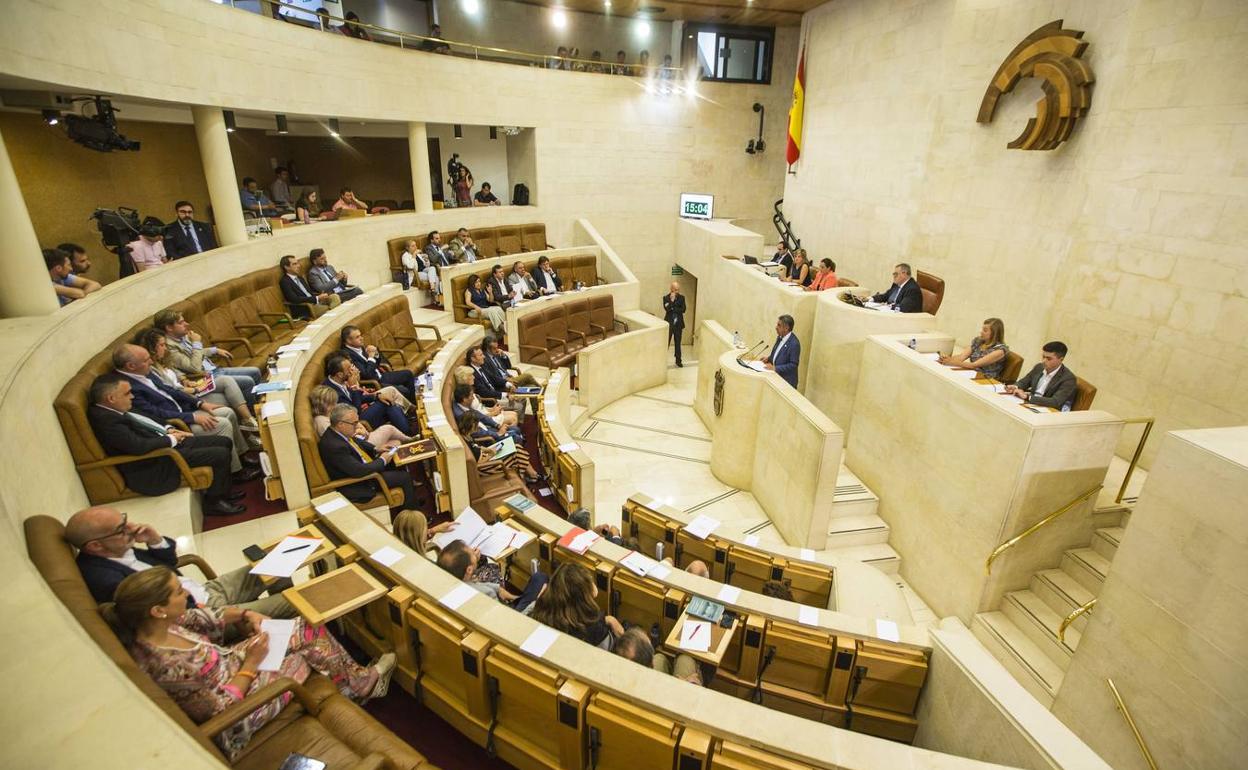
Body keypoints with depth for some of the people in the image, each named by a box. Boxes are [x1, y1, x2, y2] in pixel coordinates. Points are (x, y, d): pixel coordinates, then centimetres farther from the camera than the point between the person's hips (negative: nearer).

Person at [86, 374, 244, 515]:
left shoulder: (111, 410, 6)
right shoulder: (105, 420, -24)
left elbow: (143, 421, 22)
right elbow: (139, 446, -31)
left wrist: (167, 430, 5)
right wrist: (171, 439, -15)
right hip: (153, 466, -10)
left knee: (224, 442, 8)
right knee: (221, 455, -18)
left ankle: (222, 490, 21)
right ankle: (214, 502, 3)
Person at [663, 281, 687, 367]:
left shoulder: (682, 297, 3)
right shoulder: (666, 297, -3)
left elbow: (683, 309, -7)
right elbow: (667, 309, -16)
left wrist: (672, 309, -13)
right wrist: (672, 300, -23)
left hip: (678, 324, 2)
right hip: (669, 323, -2)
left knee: (678, 343, 11)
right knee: (666, 343, -1)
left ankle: (678, 360, 22)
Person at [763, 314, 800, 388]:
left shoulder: (794, 344, -20)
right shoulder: (780, 337, 6)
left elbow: (793, 365, -20)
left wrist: (775, 368, -23)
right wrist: (769, 358, 3)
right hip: (776, 376, 7)